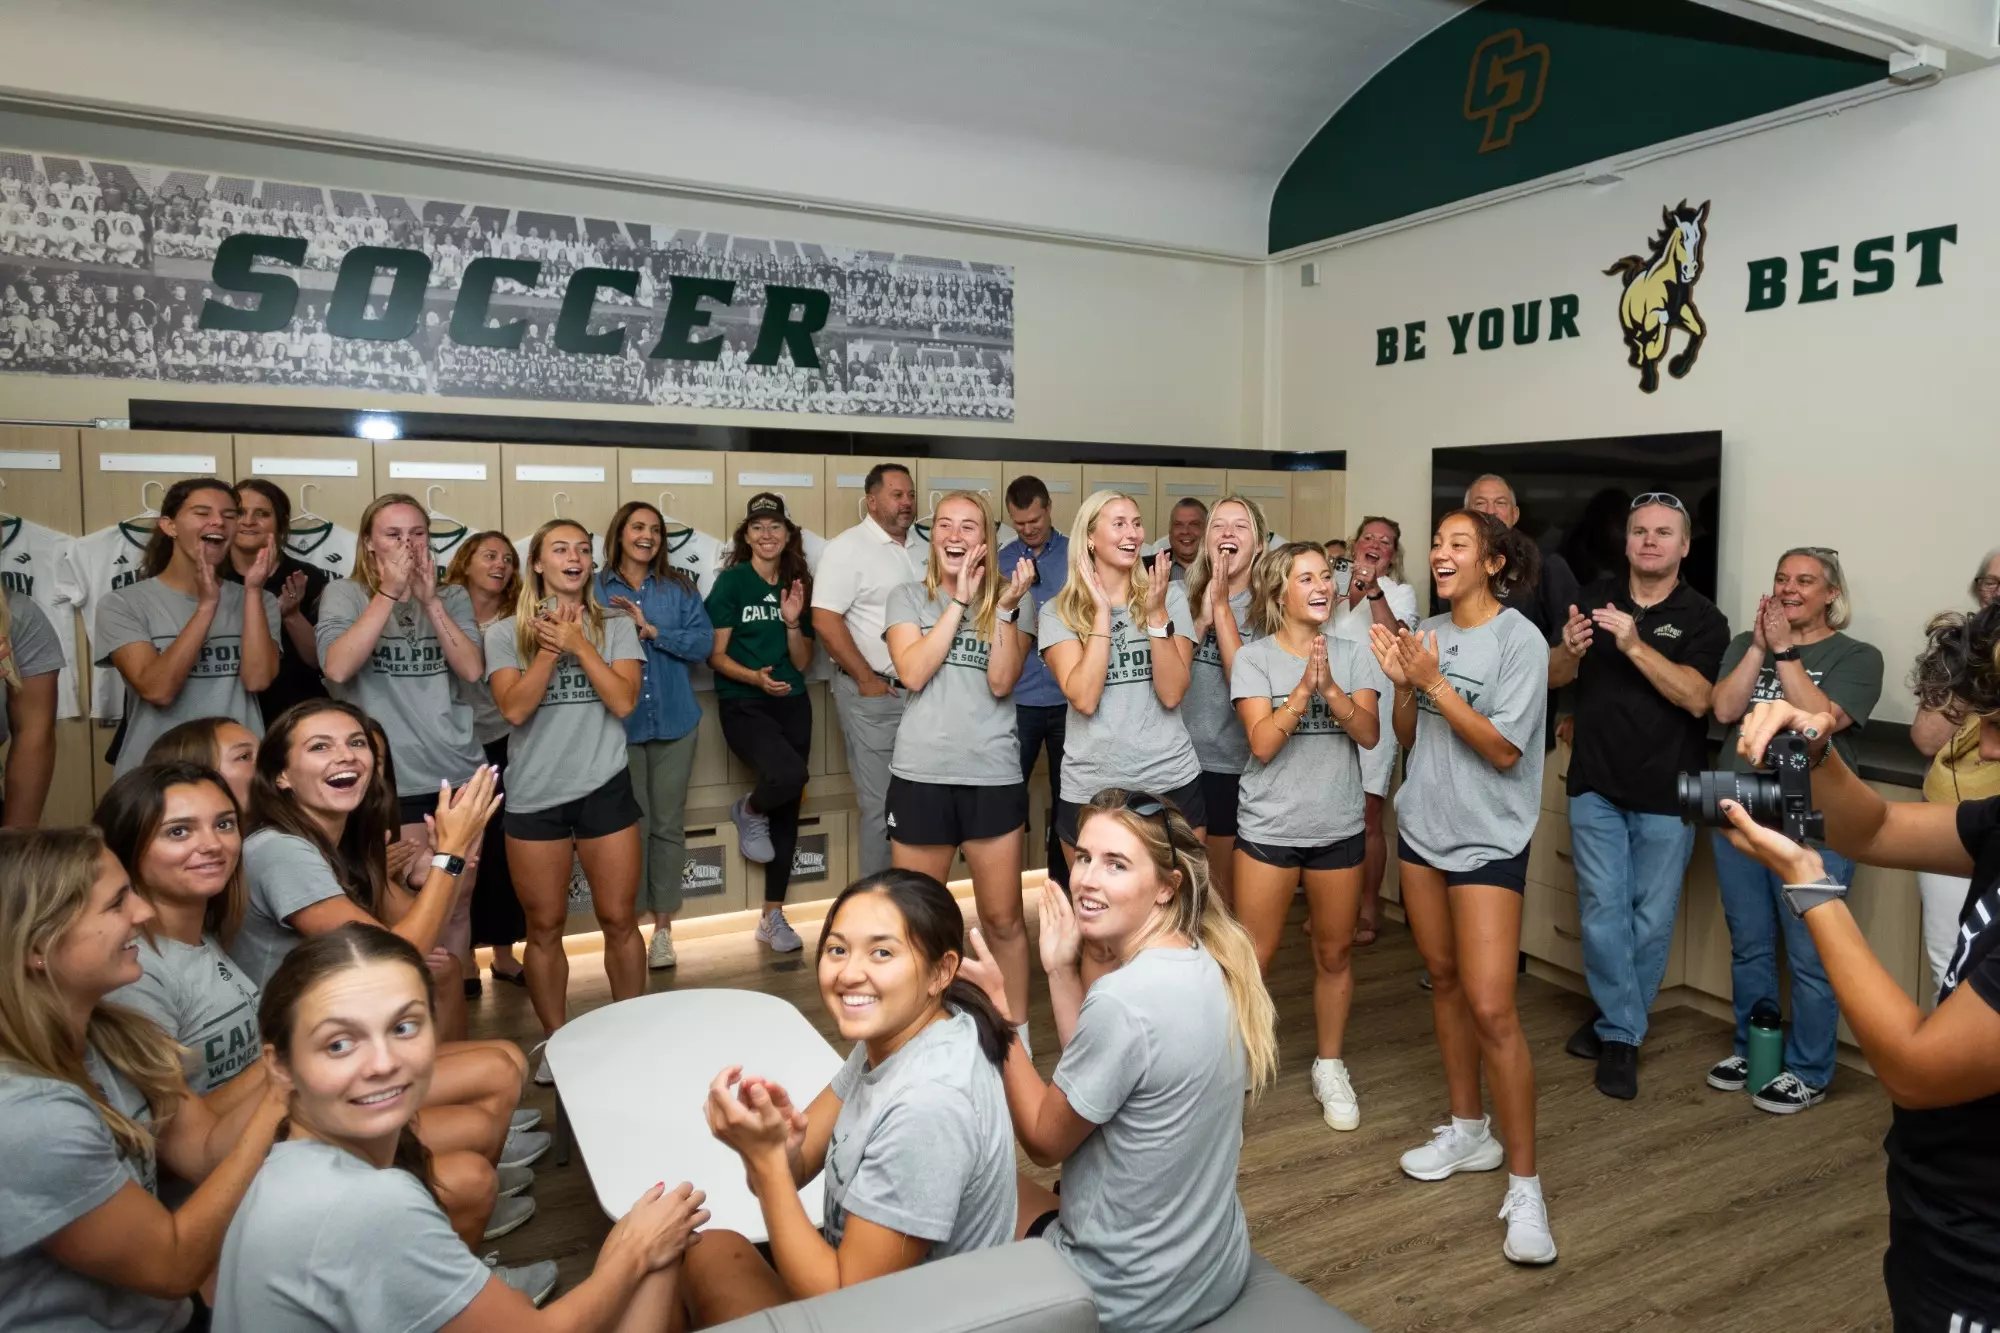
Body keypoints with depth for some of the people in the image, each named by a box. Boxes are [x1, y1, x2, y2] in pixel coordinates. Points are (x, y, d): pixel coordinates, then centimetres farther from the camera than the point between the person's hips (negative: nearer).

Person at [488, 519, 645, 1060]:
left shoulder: (616, 628, 3)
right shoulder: (506, 633, 1)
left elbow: (624, 701, -11)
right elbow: (514, 709, -12)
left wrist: (577, 643, -15)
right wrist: (551, 648, -16)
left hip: (604, 790, 0)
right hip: (533, 796, 0)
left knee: (619, 920, 5)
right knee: (544, 927, 10)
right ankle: (557, 1042, 26)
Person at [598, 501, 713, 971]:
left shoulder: (679, 587, 5)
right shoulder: (595, 590, 0)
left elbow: (703, 643, -5)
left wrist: (650, 629, -14)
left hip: (674, 720, 2)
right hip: (618, 723, -2)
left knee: (669, 824, 7)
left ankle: (663, 927, 18)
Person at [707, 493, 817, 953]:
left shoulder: (797, 585, 9)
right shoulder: (731, 581, -4)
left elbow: (802, 662, 7)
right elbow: (715, 655, -7)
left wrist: (792, 622, -9)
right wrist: (754, 677, -24)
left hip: (792, 705, 5)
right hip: (742, 706, -5)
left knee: (788, 810, 6)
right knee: (788, 775, -31)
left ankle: (772, 916, 21)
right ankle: (748, 811, 7)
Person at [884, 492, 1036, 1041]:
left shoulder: (1010, 599, 4)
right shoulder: (908, 597, 4)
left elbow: (1001, 683, -9)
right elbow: (912, 672, -13)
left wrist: (1006, 606, -17)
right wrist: (960, 600, -11)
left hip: (993, 776, 0)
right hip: (921, 775, 0)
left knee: (1003, 918, 9)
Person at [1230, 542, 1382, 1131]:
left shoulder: (1353, 655, 3)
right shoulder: (1254, 658, -5)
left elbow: (1369, 734, -9)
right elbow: (1262, 743, -15)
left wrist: (1330, 689, -24)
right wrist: (1303, 688, -26)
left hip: (1339, 828, 3)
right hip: (1269, 827, -2)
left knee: (1335, 954, 13)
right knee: (1253, 959, 1)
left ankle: (1330, 1069, 30)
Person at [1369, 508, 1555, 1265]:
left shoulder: (1520, 641, -12)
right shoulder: (1427, 632, 5)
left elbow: (1503, 750, -18)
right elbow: (1408, 737, 8)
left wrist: (1432, 681, -21)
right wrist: (1402, 684, -10)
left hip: (1488, 840, -6)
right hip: (1422, 827, 6)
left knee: (1492, 1008, -11)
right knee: (1442, 978, 14)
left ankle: (1524, 1186, 0)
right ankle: (1468, 1131, 30)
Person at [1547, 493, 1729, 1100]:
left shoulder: (1702, 618, -3)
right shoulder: (1595, 597, 4)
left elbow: (1697, 698, -17)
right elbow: (1553, 677, 3)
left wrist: (1634, 645, -28)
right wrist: (1570, 650, -19)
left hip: (1666, 794, -1)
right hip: (1596, 785, 2)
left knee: (1652, 918, 6)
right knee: (1603, 910, -1)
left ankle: (1618, 1022, 23)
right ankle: (1622, 1036, 12)